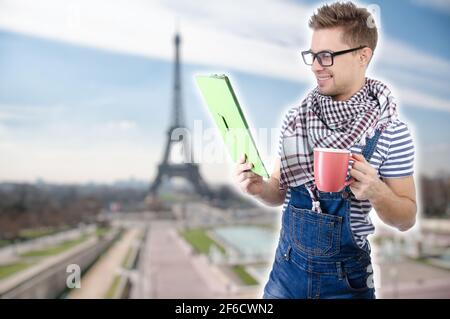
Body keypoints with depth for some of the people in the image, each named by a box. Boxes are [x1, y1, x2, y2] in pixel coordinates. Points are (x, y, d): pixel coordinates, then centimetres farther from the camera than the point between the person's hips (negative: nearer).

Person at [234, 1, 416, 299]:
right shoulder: (295, 118, -5)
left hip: (347, 276, -2)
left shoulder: (391, 131, -13)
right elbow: (281, 192, 3)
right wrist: (259, 187, -18)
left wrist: (376, 192, -26)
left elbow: (407, 219, -6)